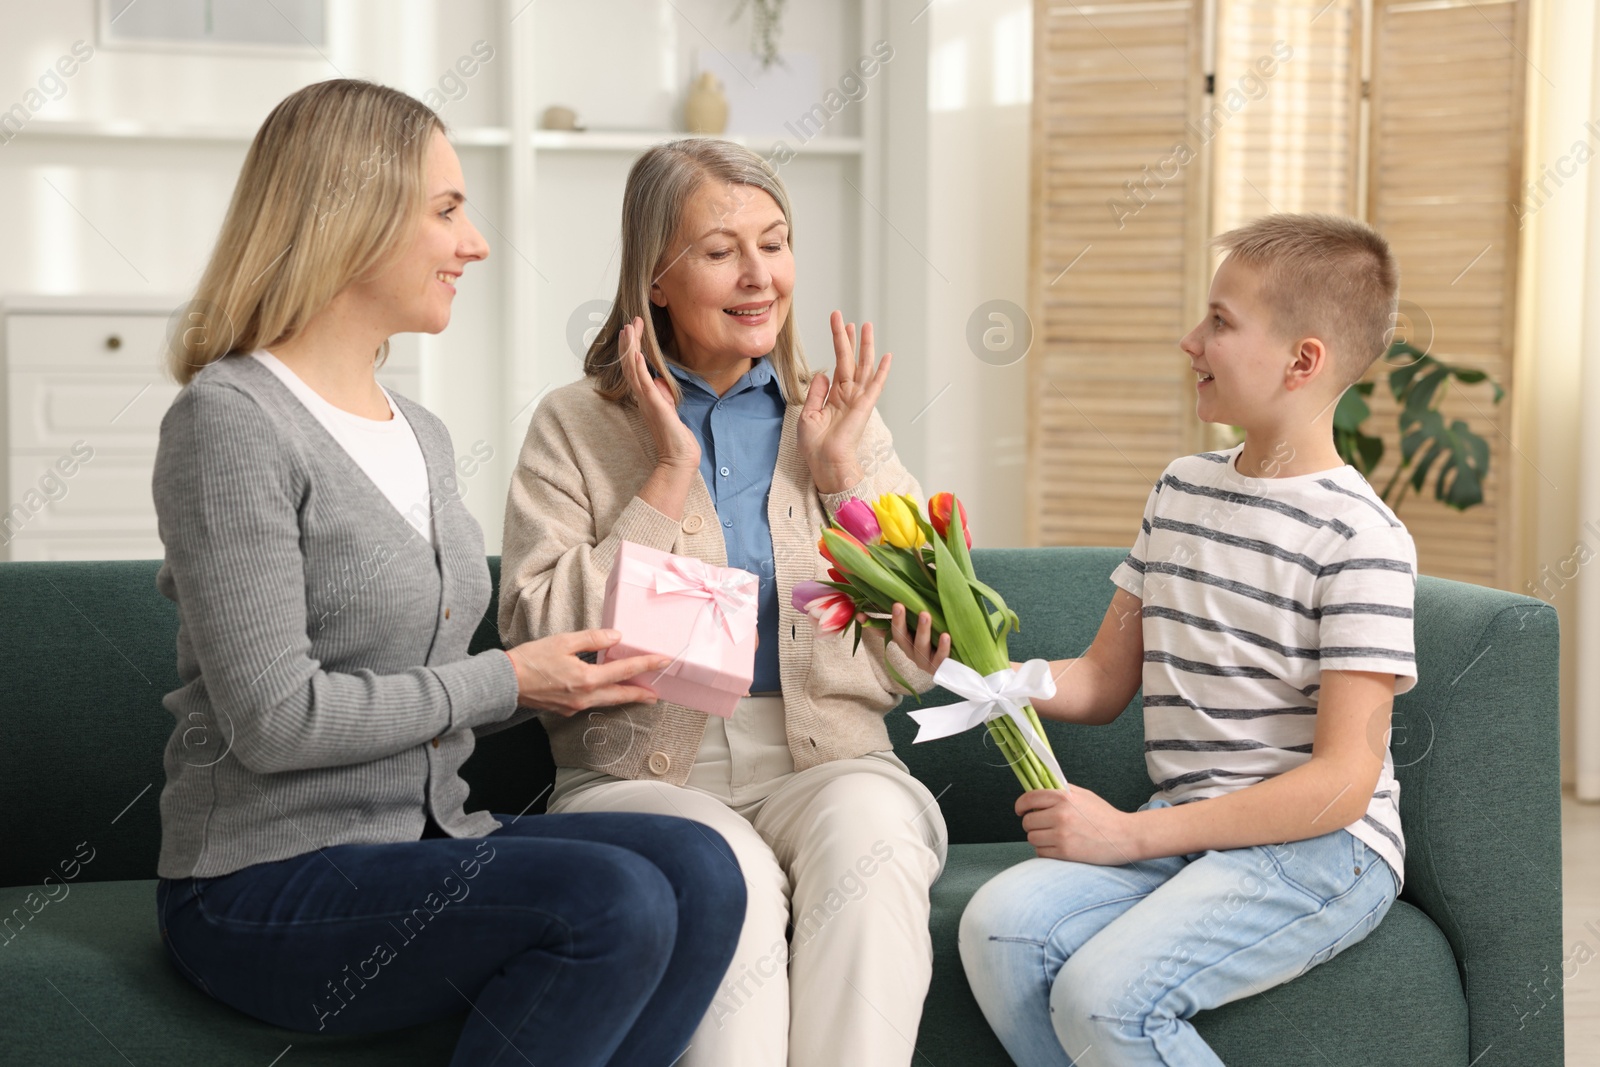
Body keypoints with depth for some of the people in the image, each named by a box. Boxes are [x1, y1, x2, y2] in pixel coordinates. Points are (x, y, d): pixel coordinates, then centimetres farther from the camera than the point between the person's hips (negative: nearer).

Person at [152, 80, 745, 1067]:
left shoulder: (423, 434, 16)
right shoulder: (228, 419, -11)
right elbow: (275, 717, -18)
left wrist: (570, 673, 2)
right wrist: (504, 681, -11)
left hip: (428, 838, 8)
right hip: (266, 882, -8)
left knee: (698, 870, -17)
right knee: (614, 904, -27)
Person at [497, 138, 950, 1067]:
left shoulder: (839, 419, 13)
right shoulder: (576, 426, 7)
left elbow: (918, 664, 8)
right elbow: (540, 652, -5)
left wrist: (843, 474, 0)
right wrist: (667, 478, -6)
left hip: (824, 767, 2)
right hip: (644, 774, -2)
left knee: (869, 828, -32)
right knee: (728, 877, -34)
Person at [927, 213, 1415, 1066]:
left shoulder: (1362, 539, -11)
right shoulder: (1180, 493, 12)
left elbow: (1342, 781, -15)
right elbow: (1102, 684, 18)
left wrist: (1132, 835, -17)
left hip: (1321, 846, -6)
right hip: (1183, 829, 7)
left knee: (1104, 993, -27)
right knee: (998, 923, -20)